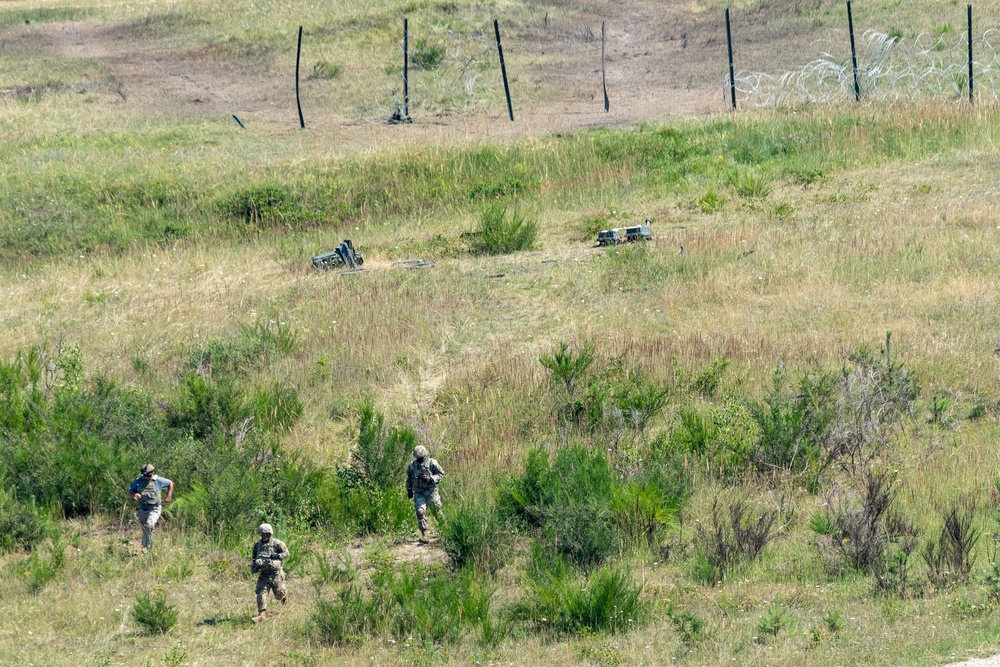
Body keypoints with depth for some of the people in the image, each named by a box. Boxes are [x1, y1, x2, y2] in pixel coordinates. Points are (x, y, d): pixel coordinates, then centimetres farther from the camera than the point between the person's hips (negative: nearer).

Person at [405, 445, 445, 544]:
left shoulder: (432, 463, -8)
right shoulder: (412, 465, 3)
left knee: (436, 510, 6)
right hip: (418, 492, 2)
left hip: (430, 491, -2)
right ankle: (424, 535, -11)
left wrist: (430, 479, -19)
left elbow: (441, 474, -4)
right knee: (420, 511, -12)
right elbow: (409, 477, 17)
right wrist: (409, 489, 14)